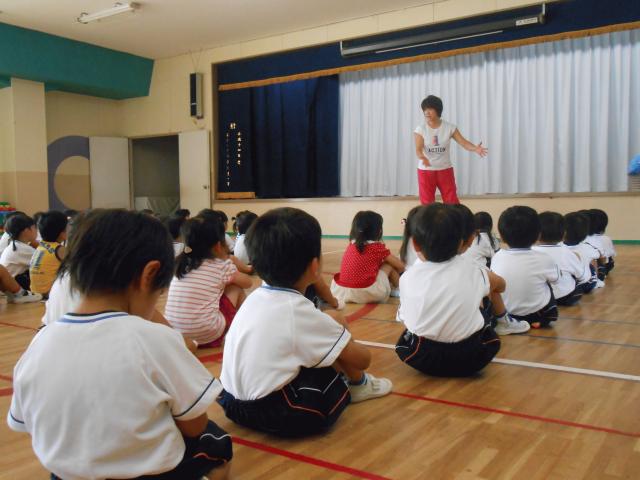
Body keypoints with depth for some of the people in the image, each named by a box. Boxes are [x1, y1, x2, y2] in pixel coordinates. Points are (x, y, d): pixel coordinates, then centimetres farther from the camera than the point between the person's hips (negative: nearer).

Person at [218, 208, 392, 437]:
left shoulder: (256, 297, 3)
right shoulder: (299, 311, -17)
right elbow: (362, 359, -4)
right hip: (280, 415, -7)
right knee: (336, 321, -1)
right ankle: (358, 385, 21)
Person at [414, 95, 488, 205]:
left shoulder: (449, 127, -5)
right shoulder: (420, 129, -9)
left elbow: (463, 142, -10)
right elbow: (418, 149, -18)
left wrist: (475, 148, -31)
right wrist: (423, 158, -42)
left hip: (445, 169, 1)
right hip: (426, 171, -1)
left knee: (452, 201, 5)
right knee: (427, 203, 6)